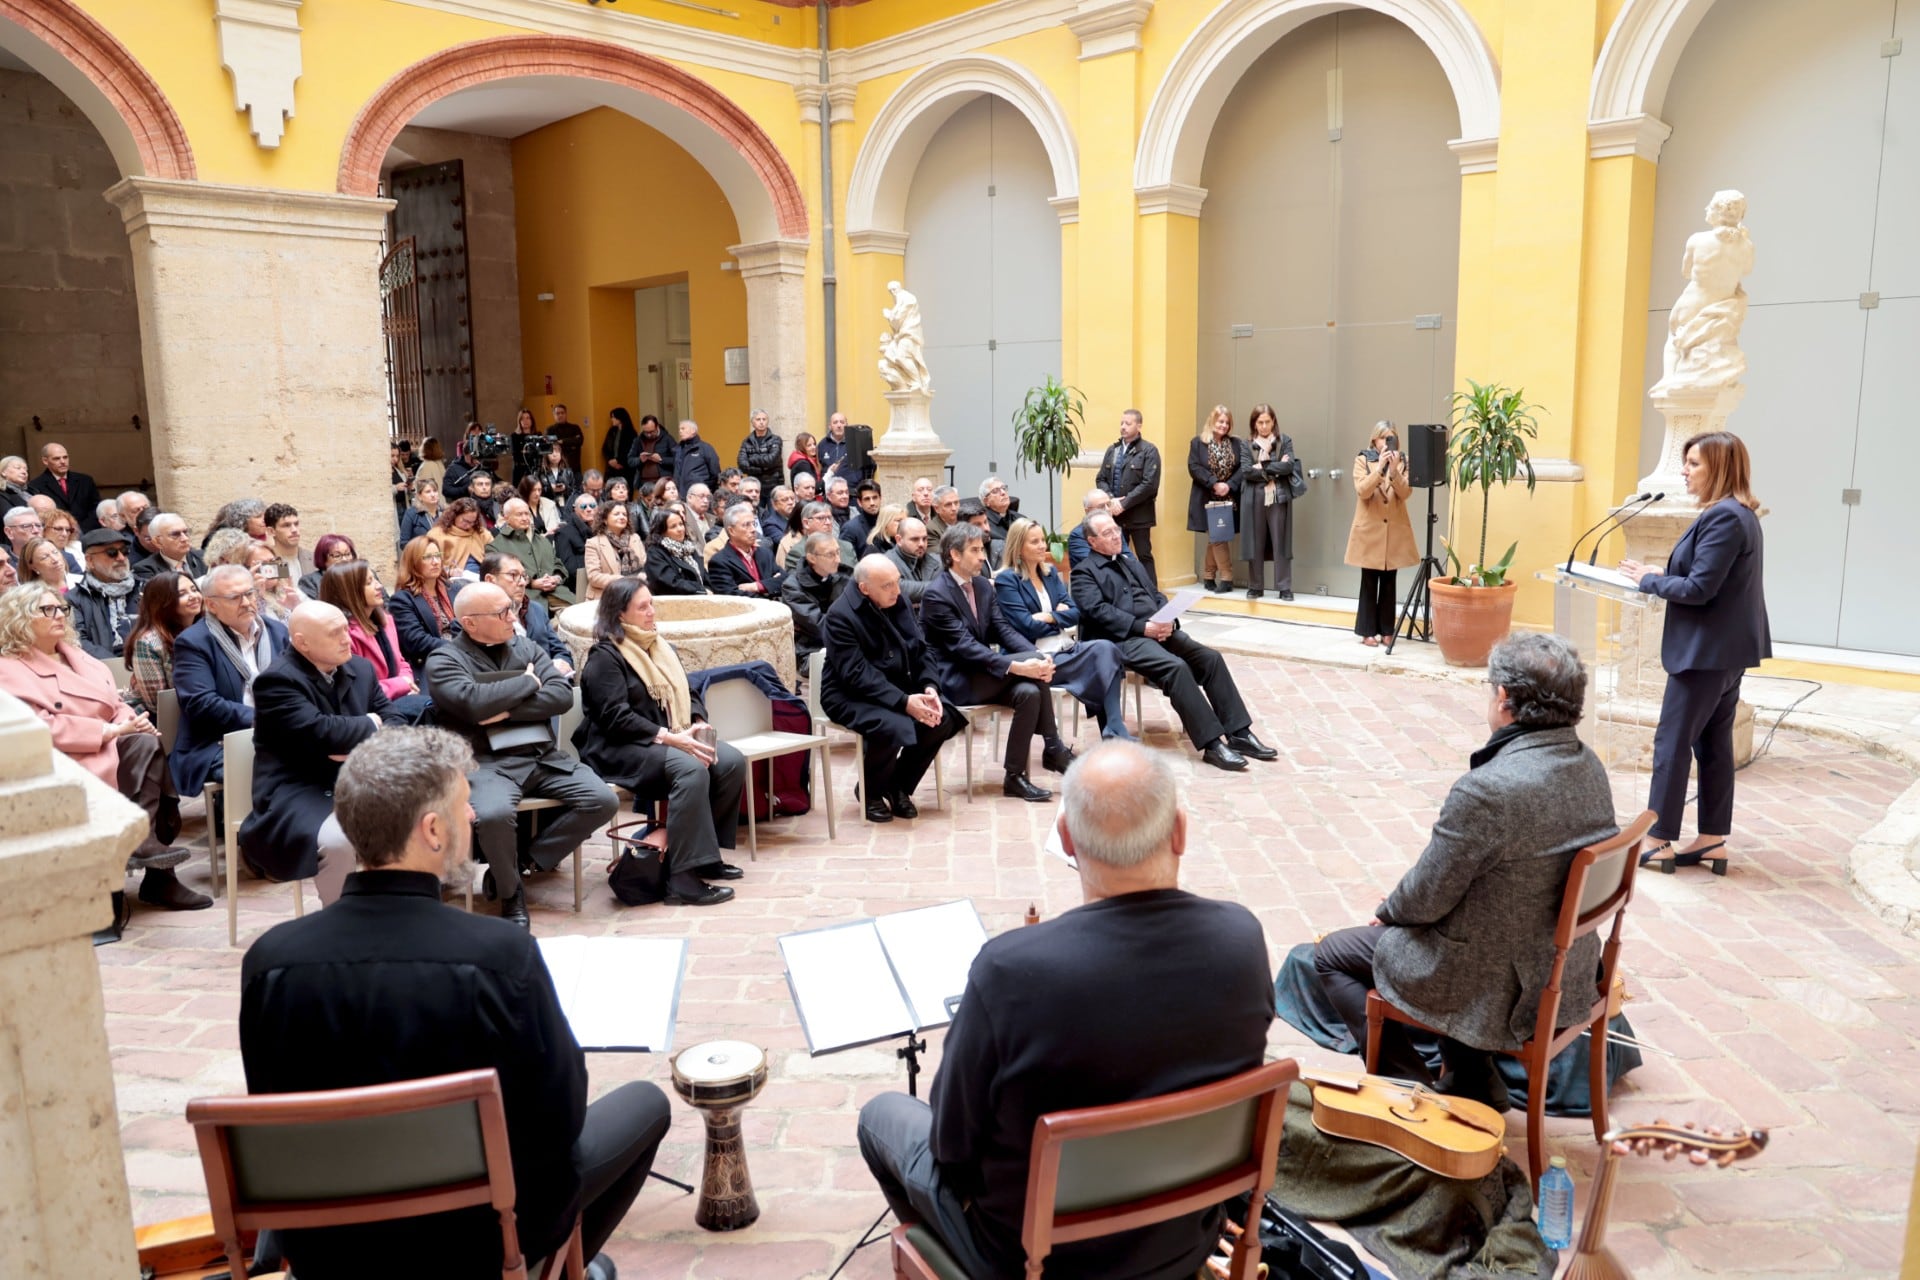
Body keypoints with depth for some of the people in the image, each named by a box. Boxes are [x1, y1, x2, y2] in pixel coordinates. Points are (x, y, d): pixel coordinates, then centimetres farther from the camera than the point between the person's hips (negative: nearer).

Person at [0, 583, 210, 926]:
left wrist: (131, 720, -5)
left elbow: (113, 703, 19)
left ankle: (143, 841, -28)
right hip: (62, 760, -6)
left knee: (145, 743, -28)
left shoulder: (75, 654, 23)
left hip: (109, 745, 6)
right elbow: (38, 728, -14)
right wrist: (109, 730, -18)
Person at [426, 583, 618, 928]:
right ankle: (510, 892, -5)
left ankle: (529, 860, 3)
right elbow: (475, 702, -19)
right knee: (493, 814, -35)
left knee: (602, 801, -13)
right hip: (486, 762, -5)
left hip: (543, 756, 5)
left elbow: (562, 695, 1)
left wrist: (508, 710, -12)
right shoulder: (444, 660, 0)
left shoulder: (526, 647, 14)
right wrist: (528, 682, -5)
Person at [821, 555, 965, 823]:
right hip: (850, 696, -7)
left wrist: (928, 686, -11)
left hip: (899, 687, 7)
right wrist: (904, 702, -30)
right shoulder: (841, 615, -18)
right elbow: (857, 674, -23)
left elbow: (919, 649, 8)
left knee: (942, 718, -14)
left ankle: (899, 786, 7)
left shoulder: (898, 601, 3)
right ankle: (870, 792, -3)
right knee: (893, 727, -33)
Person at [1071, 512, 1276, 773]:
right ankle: (1212, 744, -29)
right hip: (1123, 638, -7)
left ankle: (1239, 733, -11)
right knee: (1176, 667, -30)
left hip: (1158, 630, 7)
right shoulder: (1084, 573, 3)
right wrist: (1143, 627, -20)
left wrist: (1168, 620, -3)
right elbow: (1098, 611, -12)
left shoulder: (1132, 563, 26)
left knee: (1211, 658, -12)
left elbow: (1157, 596, 20)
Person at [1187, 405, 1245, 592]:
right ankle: (1226, 578, -1)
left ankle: (1208, 577, 16)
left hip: (1229, 499, 3)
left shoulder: (1236, 444, 6)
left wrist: (1229, 485, -17)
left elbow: (1242, 468, -1)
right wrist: (1214, 484, -19)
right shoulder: (1198, 442, -1)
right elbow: (1194, 467, -10)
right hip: (1208, 499, -3)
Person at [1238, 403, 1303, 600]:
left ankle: (1284, 588, 4)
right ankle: (1255, 587, 13)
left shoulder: (1285, 441, 5)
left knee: (1280, 542, 0)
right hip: (1254, 499, 1)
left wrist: (1264, 466, -10)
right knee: (1255, 543, 4)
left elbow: (1289, 466, -8)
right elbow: (1246, 472, -7)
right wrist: (1276, 469, -9)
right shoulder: (1247, 445, 6)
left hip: (1279, 498, -1)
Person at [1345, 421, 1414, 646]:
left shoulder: (1402, 461, 5)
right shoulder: (1362, 459, -1)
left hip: (1395, 531, 2)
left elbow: (1405, 492, -7)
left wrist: (1394, 471, -22)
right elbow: (1362, 491, -14)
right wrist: (1379, 467, -23)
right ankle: (1367, 631, 7)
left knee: (1389, 583, 7)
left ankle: (1386, 630, 14)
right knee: (1369, 583, 0)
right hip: (1369, 530, -2)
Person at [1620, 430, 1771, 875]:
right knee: (1713, 744, 13)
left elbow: (1698, 589, -22)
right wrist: (1662, 575, 7)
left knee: (1672, 742, -3)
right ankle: (1713, 841, 18)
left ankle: (1660, 842, 4)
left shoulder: (1724, 517, -19)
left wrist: (1649, 580, -9)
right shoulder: (1740, 514, 13)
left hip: (1708, 651, -10)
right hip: (1727, 649, 10)